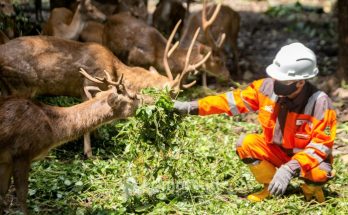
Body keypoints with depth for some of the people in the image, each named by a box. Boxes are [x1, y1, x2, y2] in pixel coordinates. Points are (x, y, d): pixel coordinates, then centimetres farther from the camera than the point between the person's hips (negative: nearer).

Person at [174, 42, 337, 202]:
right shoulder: (268, 88, -17)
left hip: (308, 157, -4)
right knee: (246, 143, -21)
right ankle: (271, 186, 2)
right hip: (277, 151, 4)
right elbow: (233, 100, -11)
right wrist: (193, 107, -19)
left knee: (319, 172, -35)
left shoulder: (320, 104, -27)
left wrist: (290, 169, -39)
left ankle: (312, 186, 4)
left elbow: (321, 146, -27)